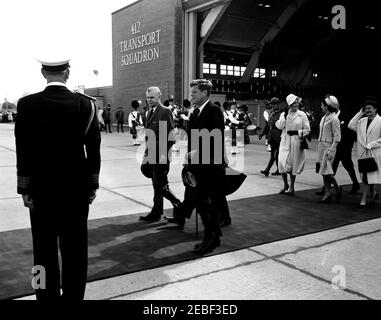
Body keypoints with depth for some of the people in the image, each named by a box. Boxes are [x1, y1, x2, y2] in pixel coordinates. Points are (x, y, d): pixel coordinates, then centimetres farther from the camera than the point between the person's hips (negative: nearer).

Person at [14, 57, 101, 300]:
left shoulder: (27, 105, -6)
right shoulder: (86, 104, -7)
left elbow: (23, 152, -6)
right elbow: (94, 150, -5)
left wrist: (25, 189, 2)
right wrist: (92, 184, 4)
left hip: (41, 189, 0)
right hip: (76, 188, 0)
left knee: (44, 248, 12)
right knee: (75, 248, 10)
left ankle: (47, 295, 23)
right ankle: (73, 295, 21)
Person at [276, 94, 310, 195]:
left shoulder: (302, 115, 1)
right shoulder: (283, 114, 8)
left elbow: (307, 130, 2)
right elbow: (279, 126, -5)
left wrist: (297, 132, -12)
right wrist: (285, 116, -13)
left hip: (296, 142, -2)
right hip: (285, 141, 2)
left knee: (293, 164, 4)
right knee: (282, 163, -4)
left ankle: (291, 187, 18)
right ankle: (285, 185, 17)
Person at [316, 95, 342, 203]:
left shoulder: (334, 119, -11)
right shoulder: (324, 118, 13)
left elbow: (337, 137, -13)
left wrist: (331, 150, -19)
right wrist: (319, 147, 16)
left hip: (329, 146, -8)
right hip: (321, 145, 8)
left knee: (326, 171, -9)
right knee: (323, 171, 7)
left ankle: (338, 188, 12)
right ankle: (327, 193, 12)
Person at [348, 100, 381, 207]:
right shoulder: (362, 121, 12)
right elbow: (351, 125, 0)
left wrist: (371, 145, -15)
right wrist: (360, 114, 1)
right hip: (363, 152, 5)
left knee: (369, 175, -3)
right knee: (365, 175, 10)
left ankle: (364, 198, 6)